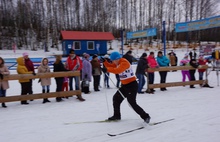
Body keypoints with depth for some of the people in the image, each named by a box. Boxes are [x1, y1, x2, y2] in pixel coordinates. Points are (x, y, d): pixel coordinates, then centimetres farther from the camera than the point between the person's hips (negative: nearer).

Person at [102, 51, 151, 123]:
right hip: (125, 85, 10)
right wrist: (104, 61, 1)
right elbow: (111, 66, 14)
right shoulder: (118, 63, 8)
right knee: (116, 98, 14)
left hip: (132, 85, -10)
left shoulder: (124, 63, -21)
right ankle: (116, 115, 29)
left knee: (132, 103, -10)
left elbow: (117, 70, -37)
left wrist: (107, 69, -35)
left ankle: (145, 116, 5)